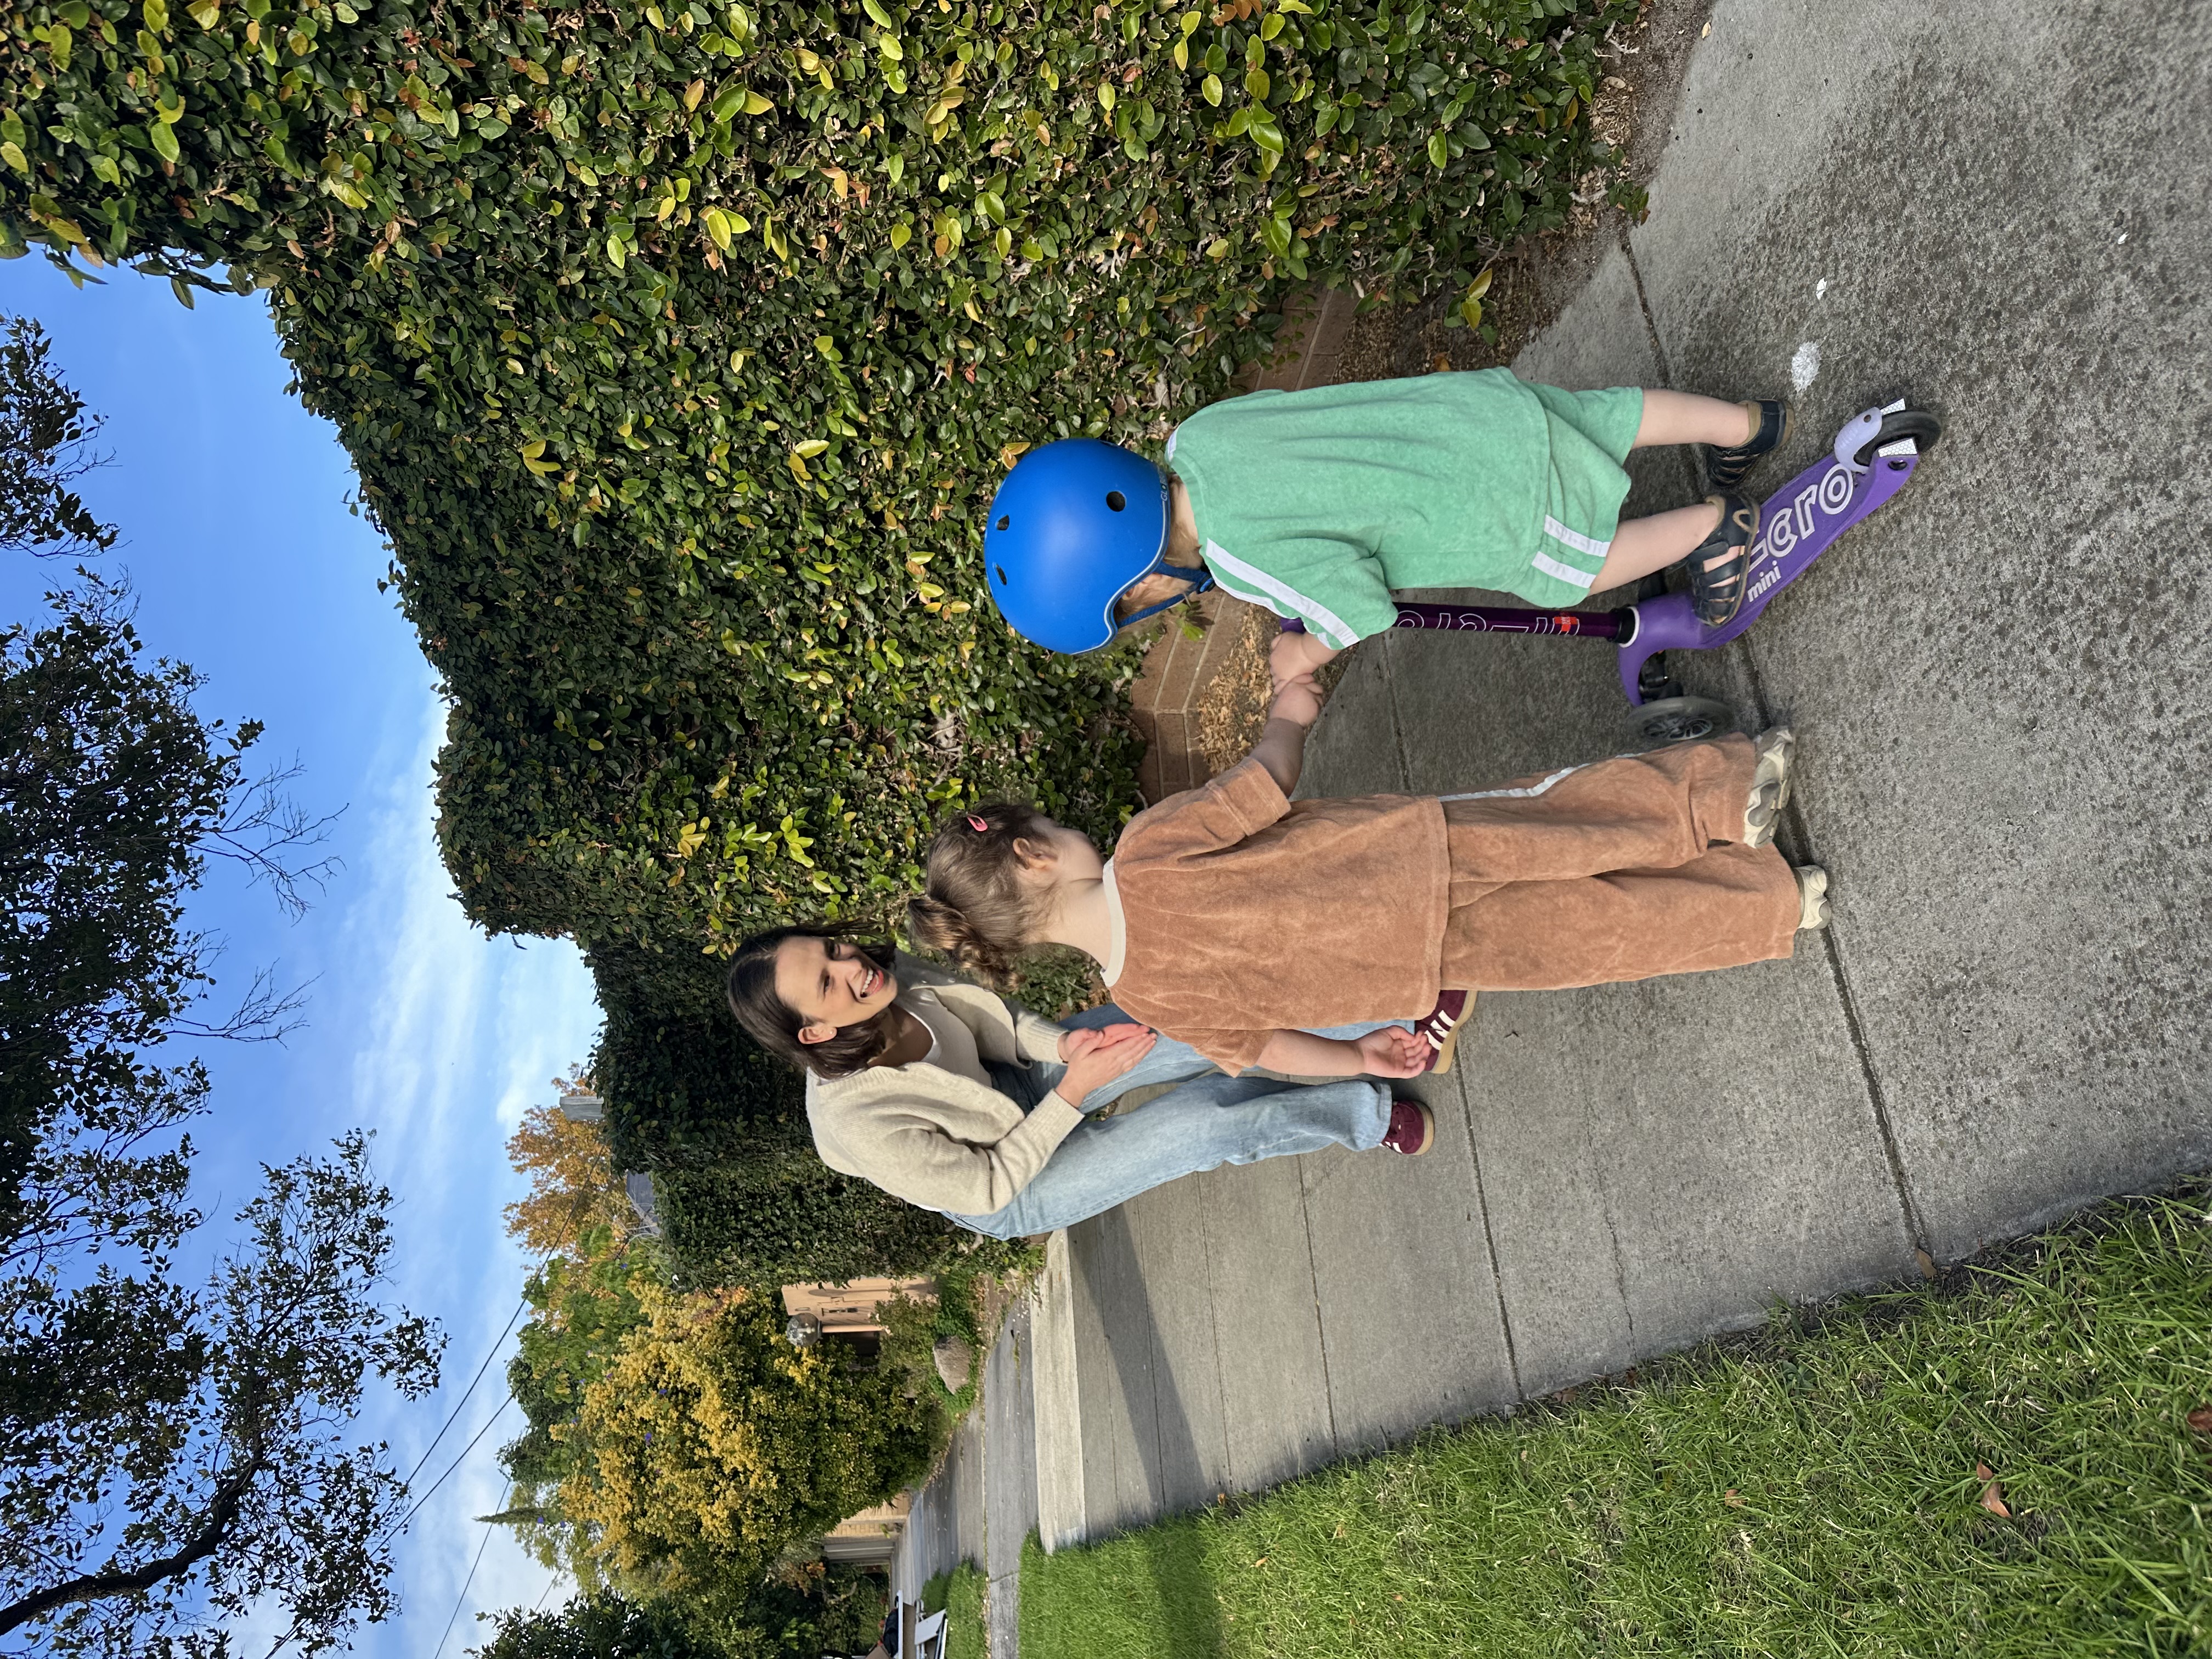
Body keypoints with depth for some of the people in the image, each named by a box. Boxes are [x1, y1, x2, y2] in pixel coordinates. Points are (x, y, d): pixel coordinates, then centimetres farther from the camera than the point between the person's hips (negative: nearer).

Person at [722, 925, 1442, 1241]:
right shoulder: (862, 1122, -39)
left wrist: (1060, 1045, -24)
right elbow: (990, 1186, -26)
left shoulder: (890, 978, -23)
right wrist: (1075, 1091, -30)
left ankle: (1397, 1014, -7)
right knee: (1211, 1119, -22)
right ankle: (1369, 1113, 0)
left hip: (1012, 1080, 5)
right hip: (1006, 1194, -5)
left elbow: (993, 1022, -5)